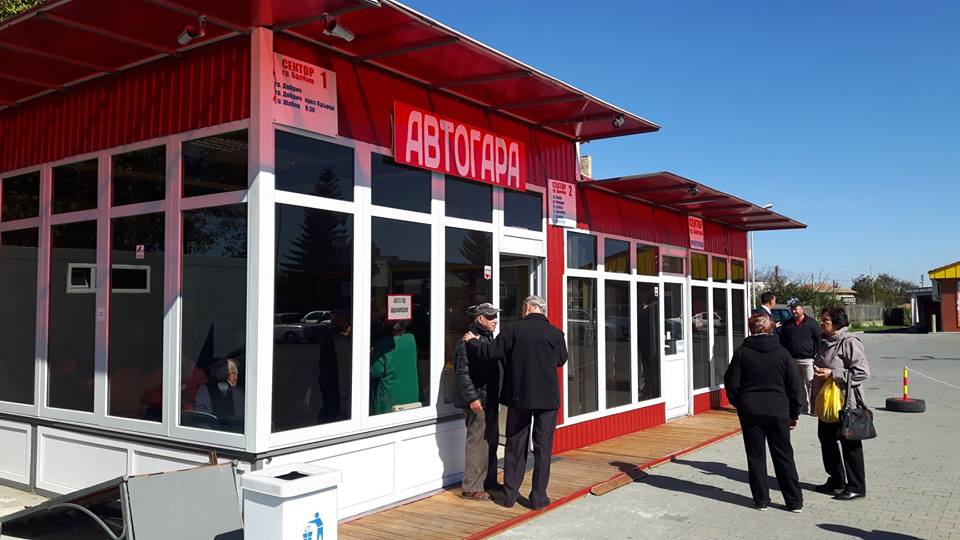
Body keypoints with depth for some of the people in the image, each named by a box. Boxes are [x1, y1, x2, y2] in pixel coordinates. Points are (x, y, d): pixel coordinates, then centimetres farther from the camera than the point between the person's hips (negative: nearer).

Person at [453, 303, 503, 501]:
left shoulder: (487, 338, 16)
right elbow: (462, 372, -19)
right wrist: (472, 397, -23)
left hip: (490, 399, 10)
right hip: (477, 401, -10)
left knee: (491, 441, 17)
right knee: (477, 442, -5)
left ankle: (489, 481, 29)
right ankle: (471, 488, 3)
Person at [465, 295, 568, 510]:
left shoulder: (514, 329, -7)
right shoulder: (555, 333, -5)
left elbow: (491, 352, -6)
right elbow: (561, 360, 10)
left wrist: (473, 341, 11)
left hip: (519, 396, 1)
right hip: (547, 397, 0)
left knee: (515, 445, 12)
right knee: (543, 446, 7)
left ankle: (510, 494, 18)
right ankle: (538, 497, 9)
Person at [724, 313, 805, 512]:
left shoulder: (741, 353, -5)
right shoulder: (782, 353, -2)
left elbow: (732, 384, -2)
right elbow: (795, 386, 1)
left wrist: (739, 405, 15)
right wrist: (794, 414, 10)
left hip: (750, 412, -1)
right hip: (778, 412, 1)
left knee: (756, 457, 8)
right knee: (784, 457, 10)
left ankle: (761, 500, 13)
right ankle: (795, 501, 14)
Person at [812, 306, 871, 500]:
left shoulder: (849, 342, -16)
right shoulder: (824, 342, 11)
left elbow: (863, 371, -22)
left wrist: (833, 374, -24)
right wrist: (815, 371, 7)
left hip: (846, 403, -9)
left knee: (850, 444, 1)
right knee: (827, 440, 16)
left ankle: (856, 487, 12)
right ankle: (836, 481, 31)